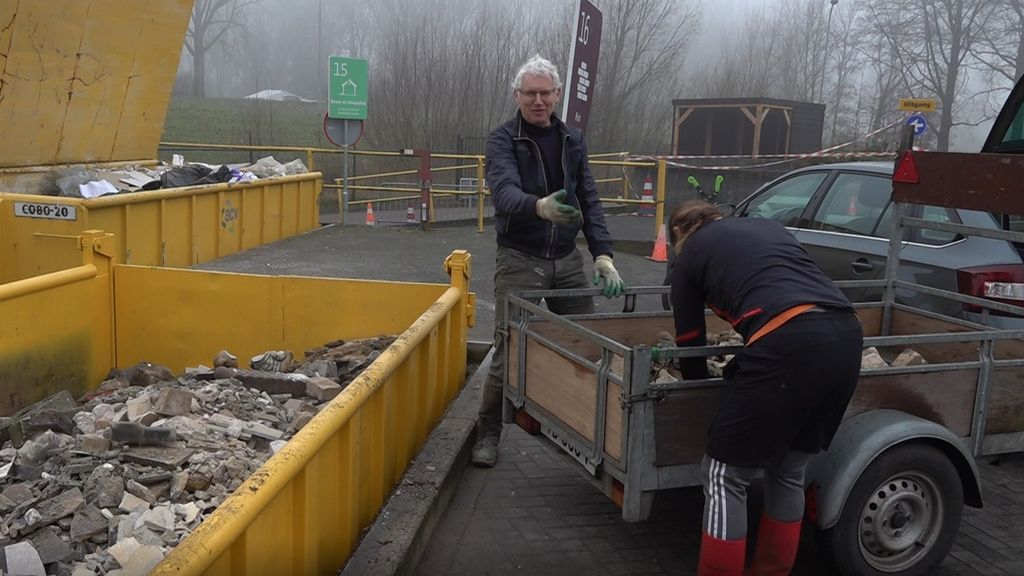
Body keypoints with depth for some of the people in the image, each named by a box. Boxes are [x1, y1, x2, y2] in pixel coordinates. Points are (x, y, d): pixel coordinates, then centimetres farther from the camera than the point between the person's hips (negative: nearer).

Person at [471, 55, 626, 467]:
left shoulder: (572, 140, 9)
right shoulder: (503, 140, -7)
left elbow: (589, 200, 6)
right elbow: (504, 193, -26)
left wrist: (603, 255, -8)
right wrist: (540, 207, -48)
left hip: (567, 260, 5)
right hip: (519, 260, -4)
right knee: (509, 351, -5)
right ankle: (488, 433, 12)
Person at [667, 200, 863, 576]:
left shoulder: (690, 253, 19)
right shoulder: (768, 226, 33)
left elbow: (690, 341, 23)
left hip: (789, 343, -6)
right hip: (846, 335, 7)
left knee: (724, 477, 7)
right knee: (789, 473, 22)